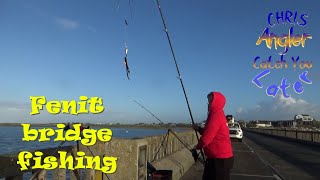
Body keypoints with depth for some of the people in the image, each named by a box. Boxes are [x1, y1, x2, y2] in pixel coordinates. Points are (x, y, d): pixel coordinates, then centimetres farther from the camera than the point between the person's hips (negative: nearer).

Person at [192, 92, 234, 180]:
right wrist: (199, 129, 8)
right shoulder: (218, 115, 13)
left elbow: (207, 137, -19)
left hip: (220, 158, -10)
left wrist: (197, 147, -2)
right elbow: (209, 132, 21)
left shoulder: (216, 116, -19)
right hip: (218, 157, 10)